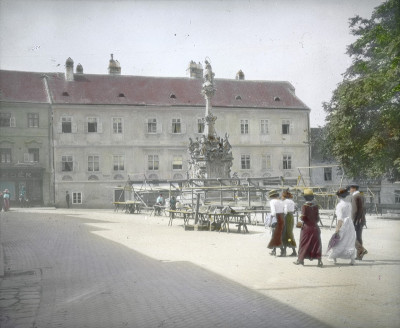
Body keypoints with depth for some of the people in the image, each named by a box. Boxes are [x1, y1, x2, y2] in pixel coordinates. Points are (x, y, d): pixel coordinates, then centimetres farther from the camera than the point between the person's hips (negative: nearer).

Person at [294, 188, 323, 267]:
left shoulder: (304, 206, -13)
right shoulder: (315, 206, 0)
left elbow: (303, 217, -15)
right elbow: (317, 218, 2)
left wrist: (300, 217, 6)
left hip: (307, 227, -3)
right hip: (315, 227, 3)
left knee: (304, 244, 8)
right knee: (316, 244, 5)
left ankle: (300, 260, 17)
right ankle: (319, 261, 0)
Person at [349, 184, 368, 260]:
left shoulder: (354, 197, -14)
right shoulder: (361, 196, 16)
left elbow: (355, 210, -21)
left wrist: (353, 221, -19)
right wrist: (362, 220, 21)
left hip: (356, 220, -9)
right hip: (361, 220, 9)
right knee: (358, 237, 10)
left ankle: (362, 250, -13)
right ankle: (359, 256, 9)